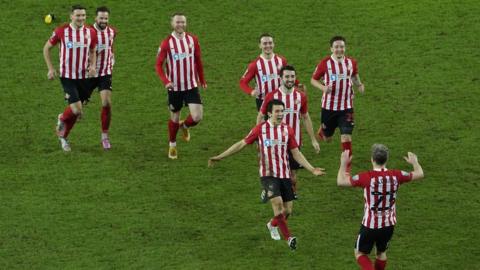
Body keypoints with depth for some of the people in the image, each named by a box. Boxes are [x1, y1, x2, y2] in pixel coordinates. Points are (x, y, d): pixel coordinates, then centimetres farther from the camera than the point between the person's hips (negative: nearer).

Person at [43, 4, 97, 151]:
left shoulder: (90, 33, -2)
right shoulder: (61, 31, -10)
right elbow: (47, 48, 4)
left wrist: (92, 66, -4)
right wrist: (50, 68, -3)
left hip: (83, 77, 4)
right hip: (67, 77, -4)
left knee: (76, 111, 11)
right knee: (77, 110, -15)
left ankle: (63, 137, 33)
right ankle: (62, 119, 19)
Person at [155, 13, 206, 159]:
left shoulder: (193, 40, 0)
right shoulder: (167, 43, -9)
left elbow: (198, 60, 11)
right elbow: (158, 64, -9)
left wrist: (202, 80, 15)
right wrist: (166, 81, -23)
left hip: (191, 85, 2)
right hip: (174, 87, -2)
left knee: (197, 117, -10)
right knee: (174, 118, 9)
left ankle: (184, 126, 26)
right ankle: (172, 146, 31)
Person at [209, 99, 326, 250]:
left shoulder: (288, 130, 3)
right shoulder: (260, 129, -3)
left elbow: (296, 153, 8)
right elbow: (242, 144, 3)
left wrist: (312, 170, 2)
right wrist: (220, 157, 2)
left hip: (285, 174, 3)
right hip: (268, 174, -3)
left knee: (288, 209, 3)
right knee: (277, 202, -22)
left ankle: (273, 225, 36)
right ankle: (288, 237, -14)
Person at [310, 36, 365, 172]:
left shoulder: (351, 62, -1)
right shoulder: (325, 63, -10)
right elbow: (314, 80, 0)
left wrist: (359, 85, -1)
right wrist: (323, 88, -20)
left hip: (346, 106, 1)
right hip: (329, 106, -1)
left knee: (346, 136, -10)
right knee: (327, 138, 14)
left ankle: (347, 165, 0)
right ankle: (322, 131, 52)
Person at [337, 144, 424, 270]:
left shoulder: (366, 177, -21)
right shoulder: (396, 175, -11)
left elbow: (341, 181, -11)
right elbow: (419, 174, 5)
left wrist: (344, 163, 4)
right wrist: (415, 162, 26)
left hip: (370, 225, -4)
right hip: (389, 224, 4)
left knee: (360, 253, 14)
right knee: (381, 252, 25)